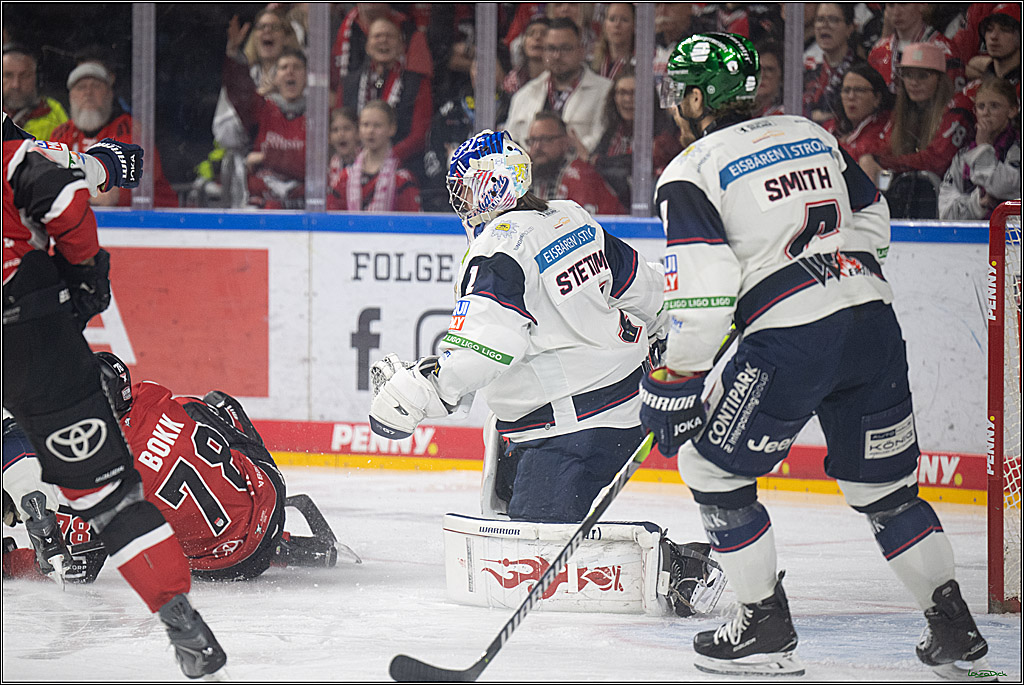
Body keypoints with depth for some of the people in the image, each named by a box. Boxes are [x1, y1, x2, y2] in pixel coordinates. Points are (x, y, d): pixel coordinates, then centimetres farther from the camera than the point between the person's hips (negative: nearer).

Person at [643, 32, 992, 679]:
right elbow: (872, 224, 23)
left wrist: (673, 383, -3)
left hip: (791, 340, -7)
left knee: (713, 469, 9)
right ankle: (955, 630, 14)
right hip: (874, 321, 7)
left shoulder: (691, 172, -1)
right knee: (884, 485, 17)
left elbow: (704, 290, -10)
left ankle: (766, 627, 8)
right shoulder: (810, 133, 19)